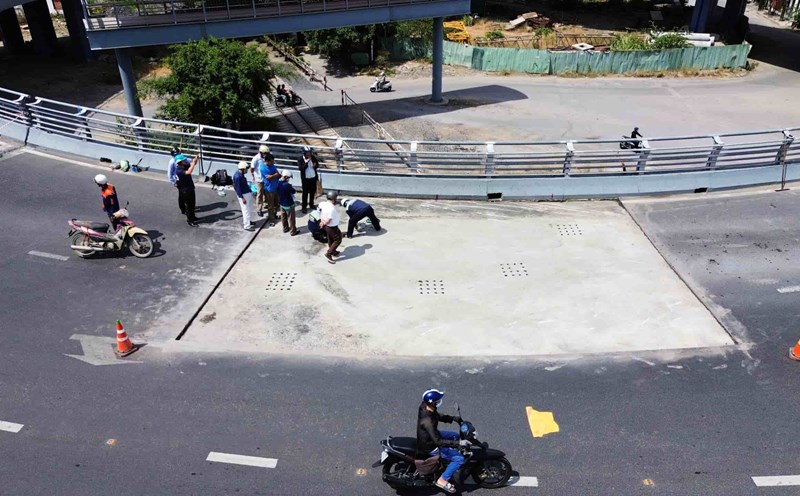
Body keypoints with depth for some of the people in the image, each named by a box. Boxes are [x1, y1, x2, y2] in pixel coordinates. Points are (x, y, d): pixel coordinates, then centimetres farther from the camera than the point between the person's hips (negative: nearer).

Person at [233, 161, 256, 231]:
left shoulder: (241, 174, 5)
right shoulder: (237, 177, -24)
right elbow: (237, 188, -22)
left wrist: (250, 192, 22)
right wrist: (242, 198, -22)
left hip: (248, 193, 10)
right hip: (243, 195, -10)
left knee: (252, 207, 22)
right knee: (246, 210, -1)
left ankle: (245, 221, 38)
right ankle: (247, 226, 10)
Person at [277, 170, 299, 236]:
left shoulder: (278, 183, -7)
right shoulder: (287, 185, -31)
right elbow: (294, 191, -17)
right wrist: (291, 187, 0)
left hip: (281, 204, 7)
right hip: (289, 205, -7)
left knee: (283, 217, 23)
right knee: (291, 219, 8)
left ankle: (285, 228, 40)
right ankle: (293, 231, 20)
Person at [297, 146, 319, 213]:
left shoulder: (313, 157, -3)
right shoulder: (300, 159, -13)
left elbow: (317, 165, 7)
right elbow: (300, 168, -23)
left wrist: (315, 165, -16)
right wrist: (306, 162, -30)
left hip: (313, 177, 4)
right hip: (305, 179, -4)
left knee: (313, 192, 15)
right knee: (305, 193, 0)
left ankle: (311, 204, 34)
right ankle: (303, 207, 10)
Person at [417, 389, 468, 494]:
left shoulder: (425, 406, -14)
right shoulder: (427, 421, -39)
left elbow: (438, 416, 7)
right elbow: (438, 441, -35)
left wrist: (453, 418, -2)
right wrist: (459, 443, -34)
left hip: (431, 435, 9)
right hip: (430, 446, -8)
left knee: (455, 435, 23)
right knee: (459, 459, -7)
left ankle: (449, 459, 39)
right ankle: (442, 480, 3)